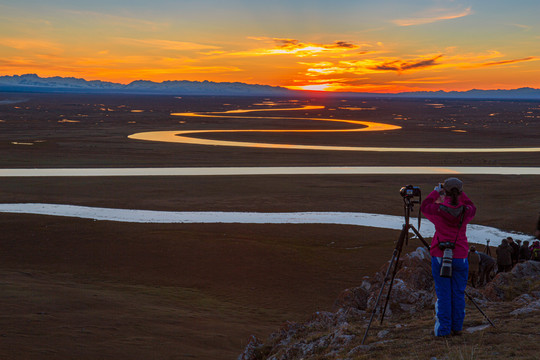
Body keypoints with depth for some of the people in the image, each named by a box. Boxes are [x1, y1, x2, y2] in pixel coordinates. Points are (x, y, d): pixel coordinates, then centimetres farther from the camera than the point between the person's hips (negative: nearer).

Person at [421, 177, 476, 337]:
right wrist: (461, 194, 19)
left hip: (440, 256, -1)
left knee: (443, 294, 3)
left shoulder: (438, 209, -9)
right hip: (460, 257, 1)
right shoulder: (465, 211, -4)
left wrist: (435, 193, 20)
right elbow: (472, 207, 21)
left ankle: (443, 329, 5)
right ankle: (457, 328, 14)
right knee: (458, 293, 9)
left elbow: (424, 206, 12)